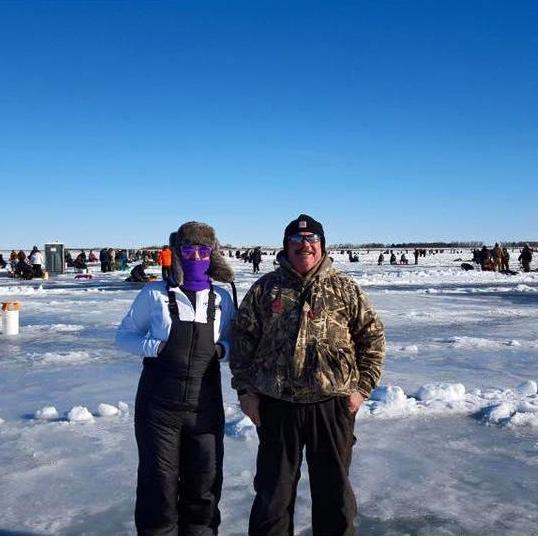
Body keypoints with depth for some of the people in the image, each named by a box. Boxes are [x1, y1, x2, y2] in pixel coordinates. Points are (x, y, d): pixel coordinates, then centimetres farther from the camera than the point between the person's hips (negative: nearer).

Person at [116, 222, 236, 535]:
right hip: (159, 407, -2)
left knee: (204, 486, 14)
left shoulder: (222, 299, 3)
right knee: (159, 485, 9)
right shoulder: (155, 294, -4)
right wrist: (155, 347, -16)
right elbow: (124, 335, 2)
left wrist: (223, 349, -9)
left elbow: (234, 341, 14)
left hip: (206, 408, 3)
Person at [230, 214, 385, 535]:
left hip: (332, 405, 0)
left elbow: (373, 336, 5)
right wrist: (246, 389, 1)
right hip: (276, 404, 1)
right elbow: (242, 338, 7)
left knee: (334, 486, 15)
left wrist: (362, 387, -1)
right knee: (273, 488, 13)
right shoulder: (266, 288, 4)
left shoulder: (345, 289, 2)